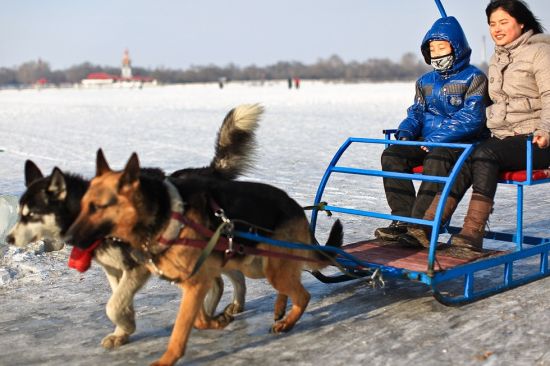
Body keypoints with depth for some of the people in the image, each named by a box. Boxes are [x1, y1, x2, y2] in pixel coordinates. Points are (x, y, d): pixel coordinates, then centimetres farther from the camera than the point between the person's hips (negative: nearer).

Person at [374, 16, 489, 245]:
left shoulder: (474, 78, -2)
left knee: (436, 159, -38)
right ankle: (403, 219, -20)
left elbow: (471, 118, -13)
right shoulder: (426, 81, 18)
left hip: (460, 143, -6)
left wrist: (436, 139, -20)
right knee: (391, 155, -19)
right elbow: (416, 112, 18)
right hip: (426, 141, 6)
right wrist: (406, 133, -6)